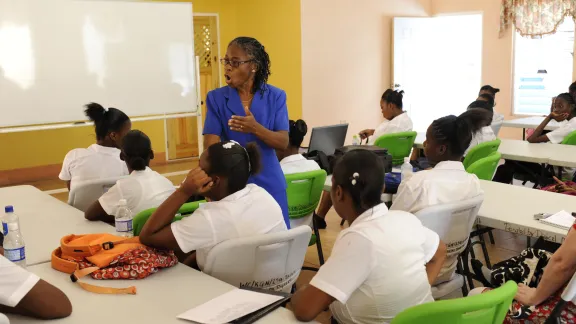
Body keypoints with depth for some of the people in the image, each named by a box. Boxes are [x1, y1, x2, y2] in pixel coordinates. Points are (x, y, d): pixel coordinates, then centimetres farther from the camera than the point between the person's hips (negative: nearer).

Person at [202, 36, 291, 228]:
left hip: (269, 184, 1)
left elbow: (283, 143, -7)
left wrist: (255, 128, -25)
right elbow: (211, 146, -8)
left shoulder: (275, 97, -1)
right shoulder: (216, 98, -1)